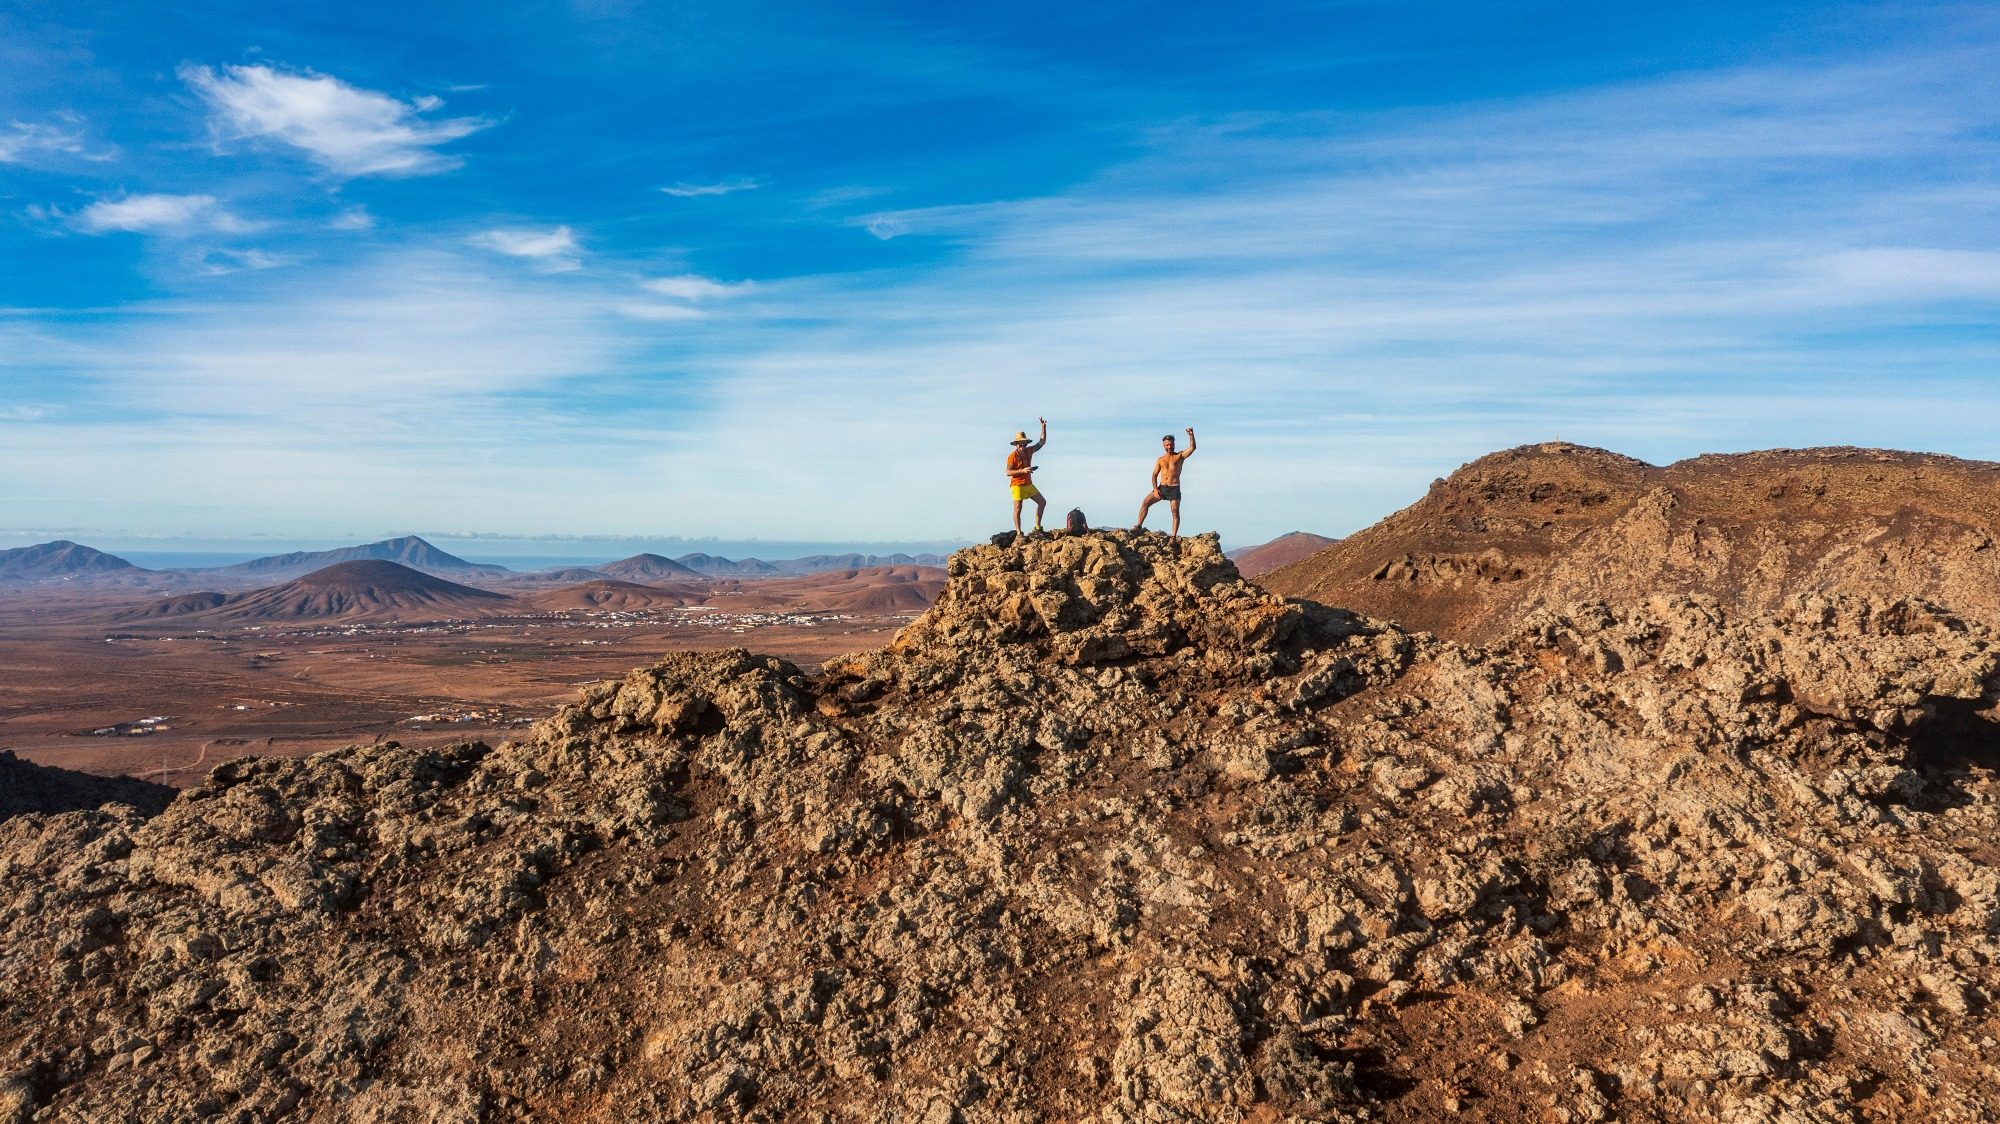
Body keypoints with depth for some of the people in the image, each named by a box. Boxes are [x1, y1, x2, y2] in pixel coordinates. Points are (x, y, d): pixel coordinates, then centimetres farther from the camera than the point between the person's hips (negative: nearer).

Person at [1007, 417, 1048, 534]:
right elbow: (1008, 472, -18)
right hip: (1017, 485, -8)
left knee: (1042, 502, 8)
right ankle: (1018, 533, -3)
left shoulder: (1029, 451, 5)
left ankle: (1037, 527, 14)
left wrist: (1044, 427, 3)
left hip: (1028, 484, 8)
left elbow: (1042, 442, 12)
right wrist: (1022, 470, -26)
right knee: (1018, 509, -6)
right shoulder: (1012, 456, -14)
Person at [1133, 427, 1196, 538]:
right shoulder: (1160, 460, 13)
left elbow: (1192, 448, -11)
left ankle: (1174, 535, -10)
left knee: (1175, 511, -12)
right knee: (1145, 503, -9)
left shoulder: (1180, 456, 5)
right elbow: (1154, 475, 10)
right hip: (1161, 487, 3)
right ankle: (1139, 526, -4)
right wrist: (1155, 489, -5)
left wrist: (1191, 436, -27)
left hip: (1174, 489, -3)